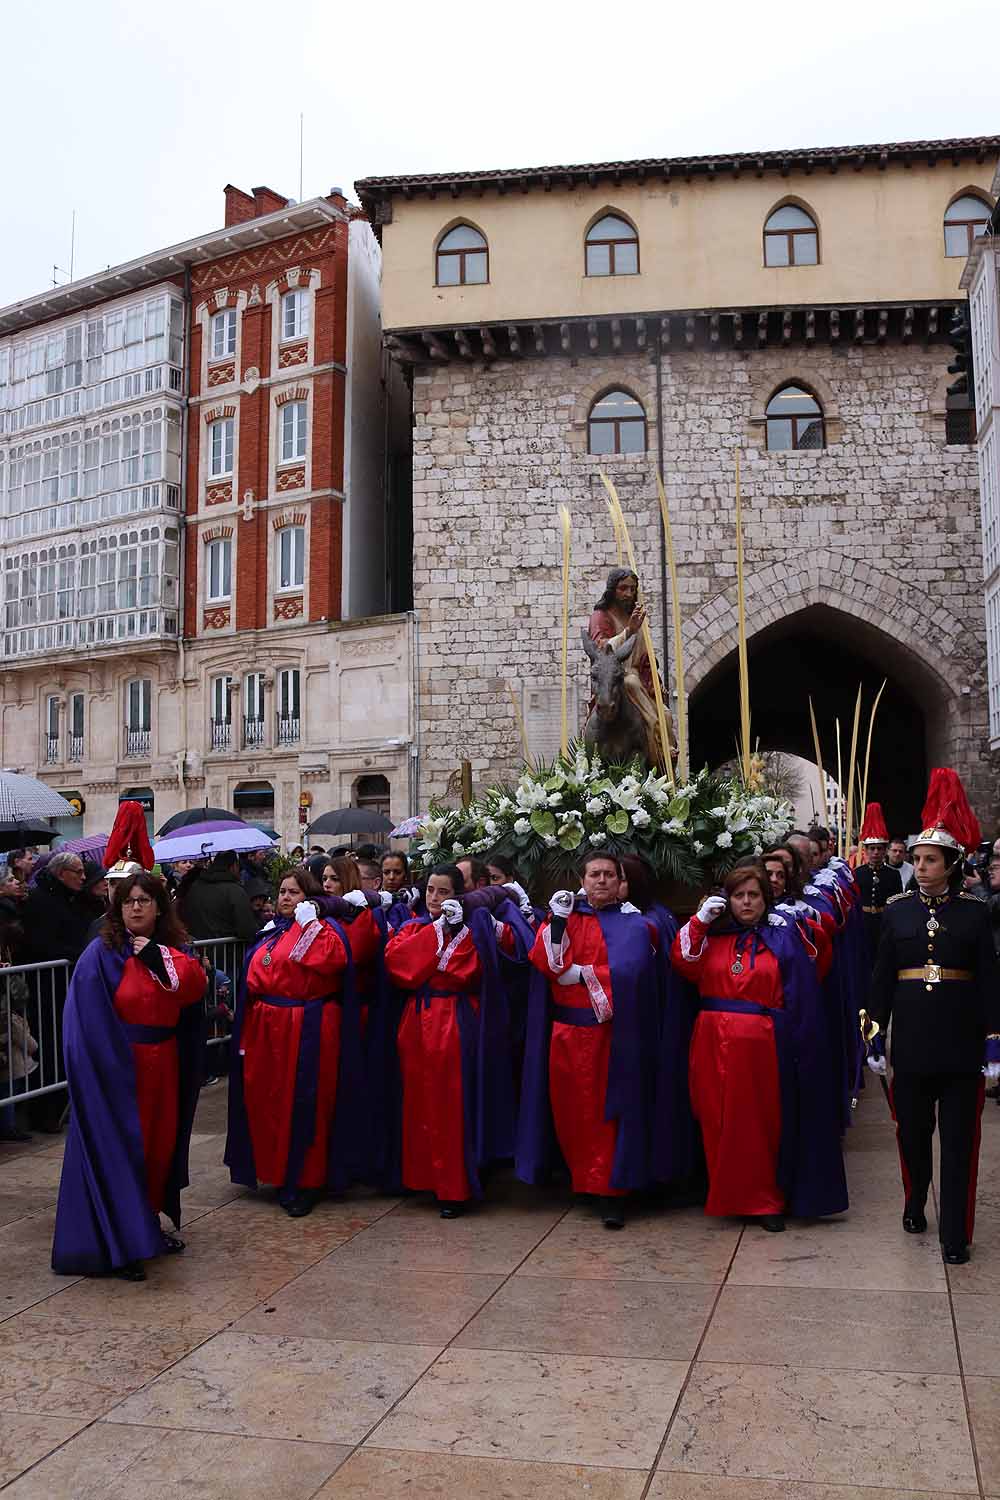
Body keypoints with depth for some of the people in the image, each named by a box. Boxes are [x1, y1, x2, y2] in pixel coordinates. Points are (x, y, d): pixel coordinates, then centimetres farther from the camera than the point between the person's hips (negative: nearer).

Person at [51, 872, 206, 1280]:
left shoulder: (173, 949, 7)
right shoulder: (102, 953, -10)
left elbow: (194, 988, -10)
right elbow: (89, 1019, -13)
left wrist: (159, 956, -17)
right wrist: (114, 1061, -18)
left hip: (162, 1064, 6)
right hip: (117, 1068, -6)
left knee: (160, 1144, 12)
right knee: (119, 1148, -2)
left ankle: (147, 1226, 28)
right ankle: (119, 1244, 6)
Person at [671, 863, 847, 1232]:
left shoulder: (783, 936, 2)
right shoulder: (713, 933, 12)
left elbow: (799, 994, -2)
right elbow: (684, 964, -1)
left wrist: (798, 1046, -10)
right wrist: (699, 921, -9)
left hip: (761, 1047, -3)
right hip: (715, 1045, 3)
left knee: (761, 1123, 2)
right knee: (720, 1121, 6)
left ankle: (766, 1200, 14)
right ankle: (726, 1196, 19)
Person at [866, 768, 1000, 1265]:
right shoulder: (896, 910, 2)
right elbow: (882, 976, 5)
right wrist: (876, 1034, 2)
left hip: (960, 1039, -1)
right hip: (911, 1036, 1)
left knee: (960, 1138, 3)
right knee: (912, 1130, 13)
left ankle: (955, 1234, 10)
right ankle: (915, 1205, 35)